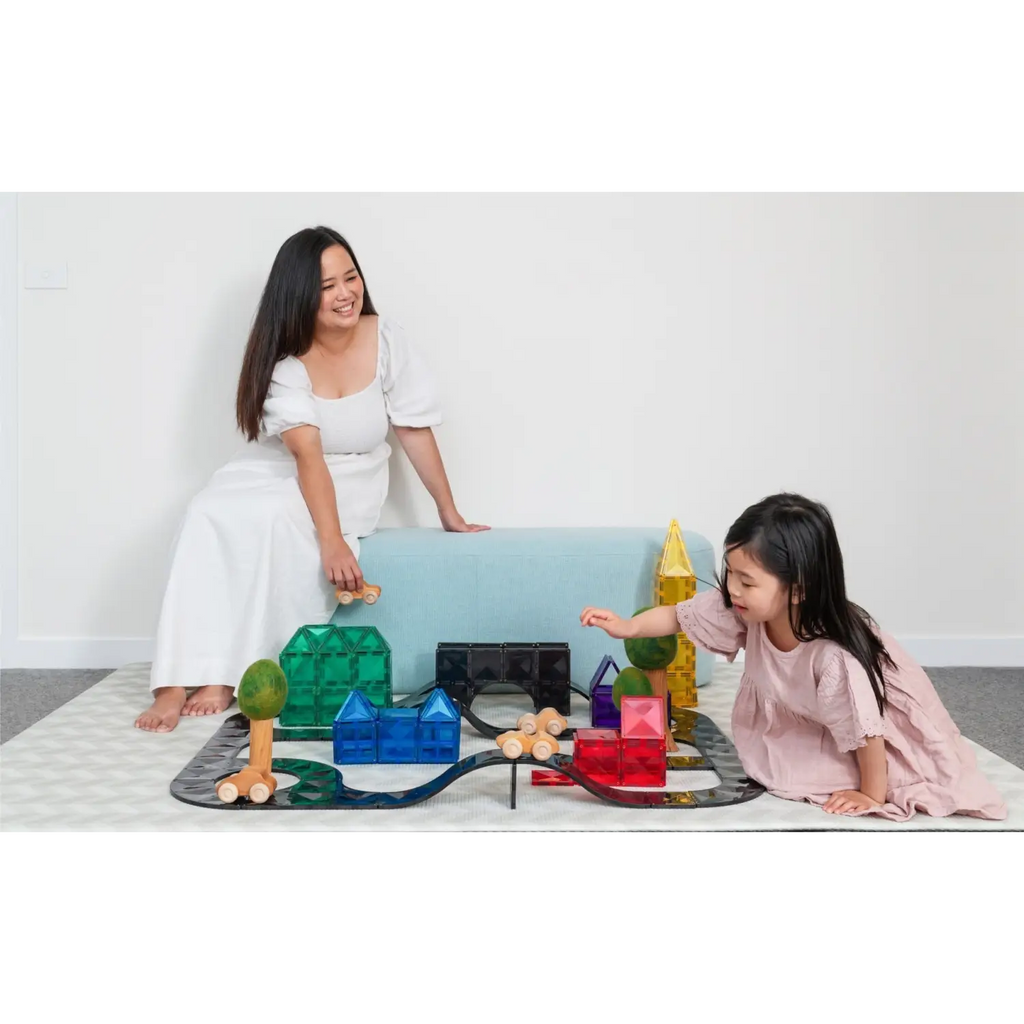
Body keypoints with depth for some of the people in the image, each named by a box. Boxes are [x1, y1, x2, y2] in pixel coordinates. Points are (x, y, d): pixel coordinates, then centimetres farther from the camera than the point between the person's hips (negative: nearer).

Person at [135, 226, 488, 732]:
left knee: (272, 518, -33)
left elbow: (415, 430, -3)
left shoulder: (386, 339, -12)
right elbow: (306, 454, -26)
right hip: (277, 470, 1)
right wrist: (332, 542, -37)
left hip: (351, 479, -1)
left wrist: (450, 514, 2)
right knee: (208, 516, -28)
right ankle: (178, 680, -31)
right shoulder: (282, 358, -15)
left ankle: (225, 674, -25)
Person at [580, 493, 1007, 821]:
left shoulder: (836, 658, -45)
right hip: (799, 716, 6)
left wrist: (872, 795, -23)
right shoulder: (742, 608, -28)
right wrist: (627, 626, -22)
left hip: (888, 722, -6)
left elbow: (864, 733, -34)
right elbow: (681, 616, -12)